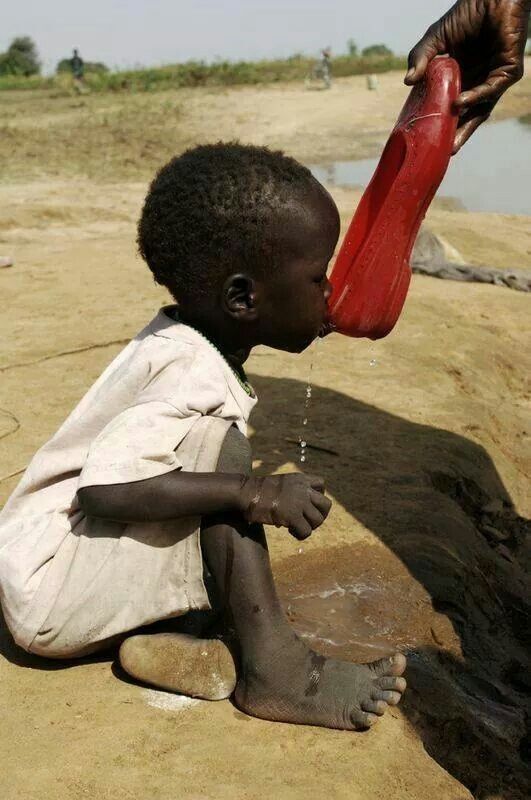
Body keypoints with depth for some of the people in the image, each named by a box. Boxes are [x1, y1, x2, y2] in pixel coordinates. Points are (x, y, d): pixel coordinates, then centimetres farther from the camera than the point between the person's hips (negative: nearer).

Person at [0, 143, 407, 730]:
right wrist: (254, 495, -31)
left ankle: (168, 642, -9)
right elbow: (101, 486, -34)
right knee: (214, 440, -22)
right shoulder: (193, 375, -24)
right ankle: (270, 663, -20)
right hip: (49, 598, -9)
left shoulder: (182, 346, 2)